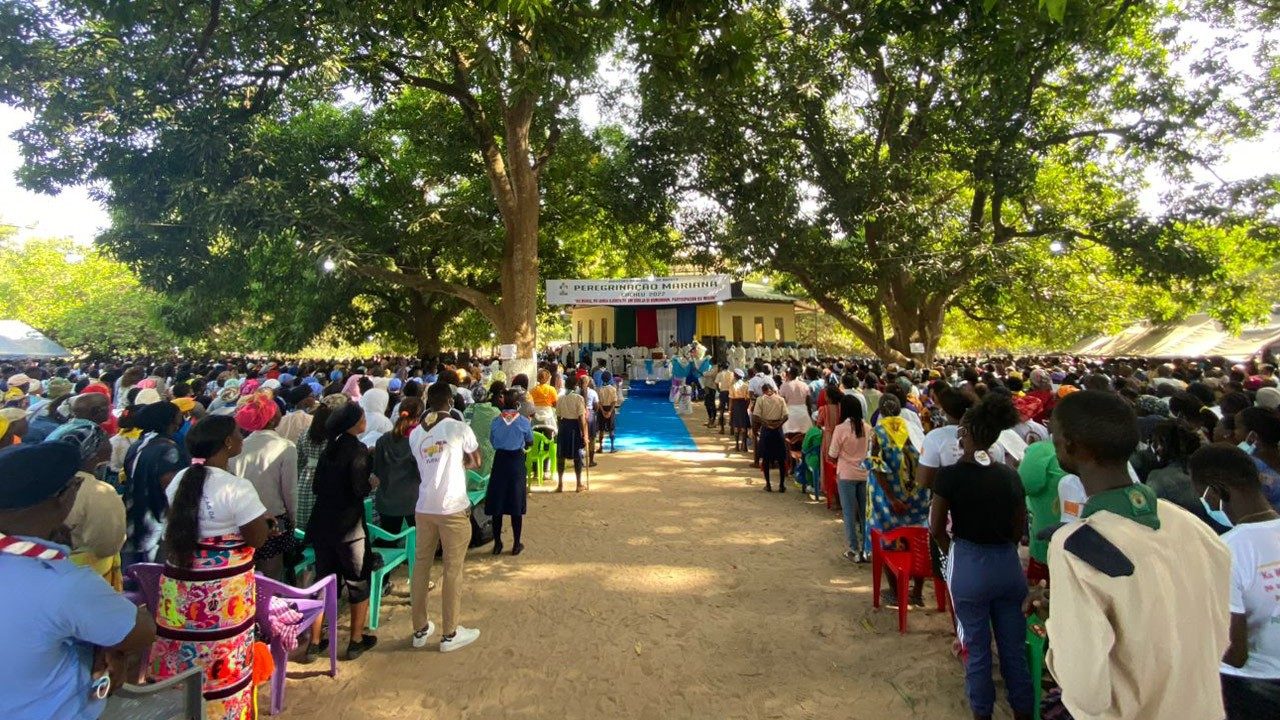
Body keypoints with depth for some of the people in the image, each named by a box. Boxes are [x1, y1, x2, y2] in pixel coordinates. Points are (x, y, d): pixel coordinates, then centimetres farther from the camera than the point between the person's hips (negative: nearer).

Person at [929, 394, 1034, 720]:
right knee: (1014, 647, 17)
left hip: (969, 567, -4)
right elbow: (1020, 526, 6)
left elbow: (936, 528, -9)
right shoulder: (1010, 475, -2)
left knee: (977, 648, 13)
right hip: (1008, 565, 4)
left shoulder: (950, 475, -15)